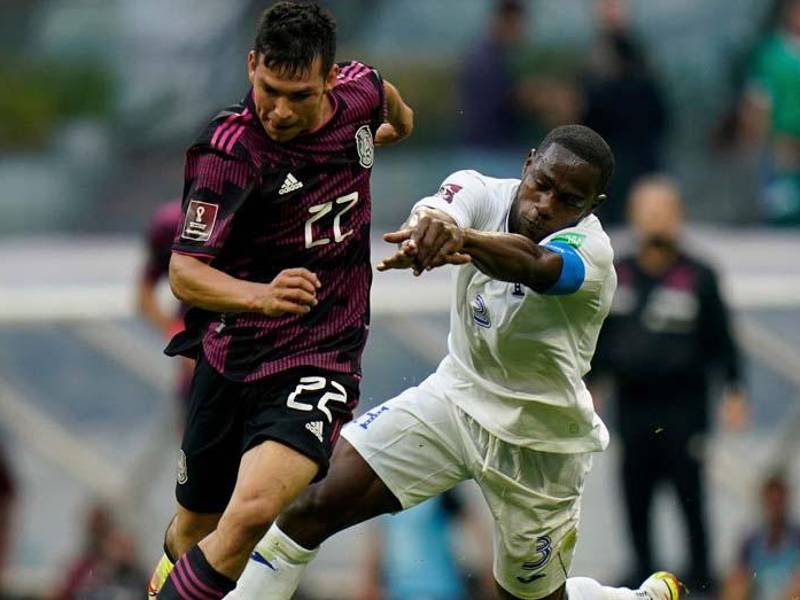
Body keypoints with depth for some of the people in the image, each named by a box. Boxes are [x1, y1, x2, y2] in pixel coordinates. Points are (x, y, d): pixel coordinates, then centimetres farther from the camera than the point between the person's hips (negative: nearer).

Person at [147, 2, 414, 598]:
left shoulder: (359, 92, -7)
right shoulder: (231, 151, -19)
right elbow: (185, 271, -23)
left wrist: (399, 121, 43)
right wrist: (261, 296, -43)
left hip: (321, 362, 1)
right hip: (232, 359, -1)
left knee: (253, 512, -26)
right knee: (193, 532, 16)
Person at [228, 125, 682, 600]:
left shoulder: (590, 251, -25)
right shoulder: (484, 193, -13)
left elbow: (531, 265, -48)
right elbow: (437, 210, -37)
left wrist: (461, 238, -70)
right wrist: (430, 224, -64)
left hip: (537, 446, -3)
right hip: (457, 396, 3)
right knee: (322, 501, -14)